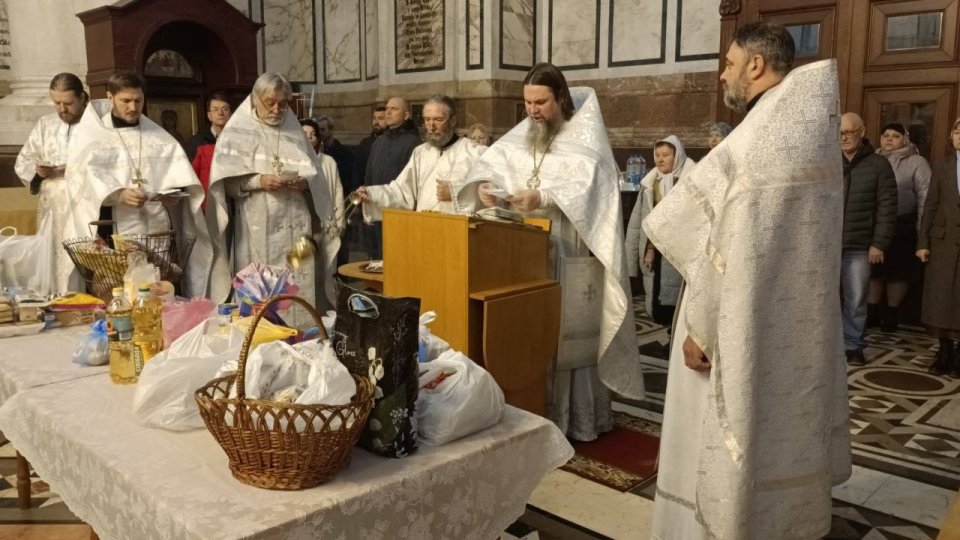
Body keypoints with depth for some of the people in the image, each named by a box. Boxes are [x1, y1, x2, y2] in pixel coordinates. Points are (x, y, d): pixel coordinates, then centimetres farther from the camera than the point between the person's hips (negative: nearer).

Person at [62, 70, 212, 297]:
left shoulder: (159, 136, 17)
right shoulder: (91, 135, 7)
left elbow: (178, 168, 6)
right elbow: (88, 175, -9)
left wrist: (176, 191, -16)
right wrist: (119, 193, -26)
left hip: (160, 230, 3)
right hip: (116, 232, -3)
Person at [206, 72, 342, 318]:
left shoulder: (295, 132, 15)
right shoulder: (236, 132, 5)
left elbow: (317, 177, 13)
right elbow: (225, 182, -4)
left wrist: (304, 182, -9)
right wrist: (258, 181, -18)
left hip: (296, 227, 3)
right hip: (257, 230, -3)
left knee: (297, 293, 0)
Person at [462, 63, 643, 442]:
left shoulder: (585, 137, -5)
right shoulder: (522, 136, 12)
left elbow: (587, 185, -20)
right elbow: (491, 161, 4)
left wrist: (543, 198, -32)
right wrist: (484, 184, -18)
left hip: (572, 257, -5)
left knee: (570, 335, 0)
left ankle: (576, 420, 12)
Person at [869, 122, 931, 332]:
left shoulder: (917, 162, 0)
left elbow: (925, 196, -4)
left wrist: (922, 228, -9)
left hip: (902, 226, -2)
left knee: (898, 271, 5)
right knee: (873, 269, 3)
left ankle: (892, 313, 17)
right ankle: (872, 312, 15)